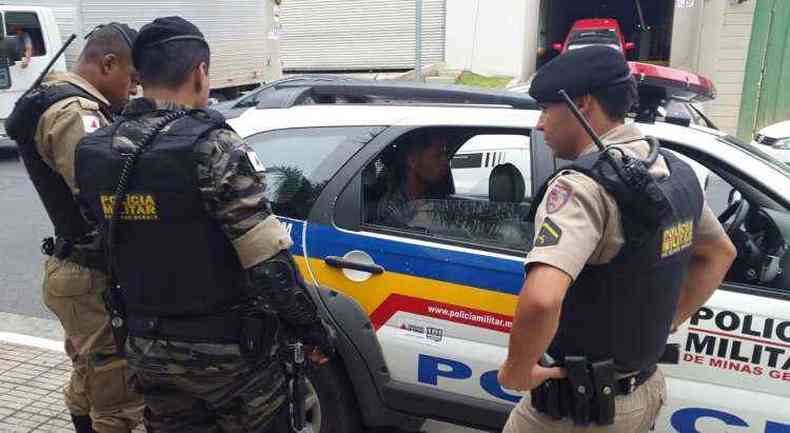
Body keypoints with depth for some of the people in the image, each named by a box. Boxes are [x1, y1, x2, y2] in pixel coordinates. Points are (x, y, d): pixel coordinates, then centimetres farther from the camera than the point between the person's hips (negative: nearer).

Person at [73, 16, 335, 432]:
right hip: (224, 348, -5)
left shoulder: (93, 151, -1)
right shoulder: (212, 147, -21)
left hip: (145, 346, 6)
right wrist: (312, 327, -9)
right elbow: (269, 260, -21)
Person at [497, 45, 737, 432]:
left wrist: (516, 371, -25)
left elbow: (541, 300, -43)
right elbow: (720, 252, 18)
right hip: (645, 390, 8)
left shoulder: (583, 186, -27)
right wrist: (666, 323, 14)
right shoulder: (675, 172, 0)